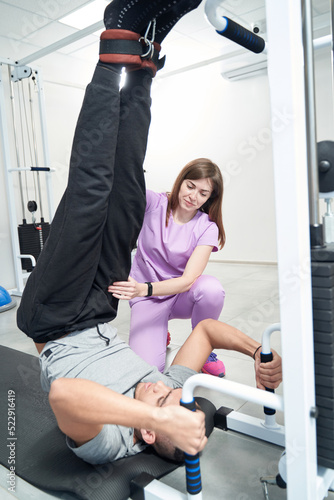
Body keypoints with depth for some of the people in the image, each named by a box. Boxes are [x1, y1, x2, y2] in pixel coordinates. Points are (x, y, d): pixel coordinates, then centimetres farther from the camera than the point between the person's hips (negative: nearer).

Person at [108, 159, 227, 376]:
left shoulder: (207, 228, -11)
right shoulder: (154, 203, -10)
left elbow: (188, 280, -22)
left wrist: (143, 289, -37)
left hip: (181, 295, 1)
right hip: (147, 300, 0)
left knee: (211, 288, -35)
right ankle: (160, 333, 15)